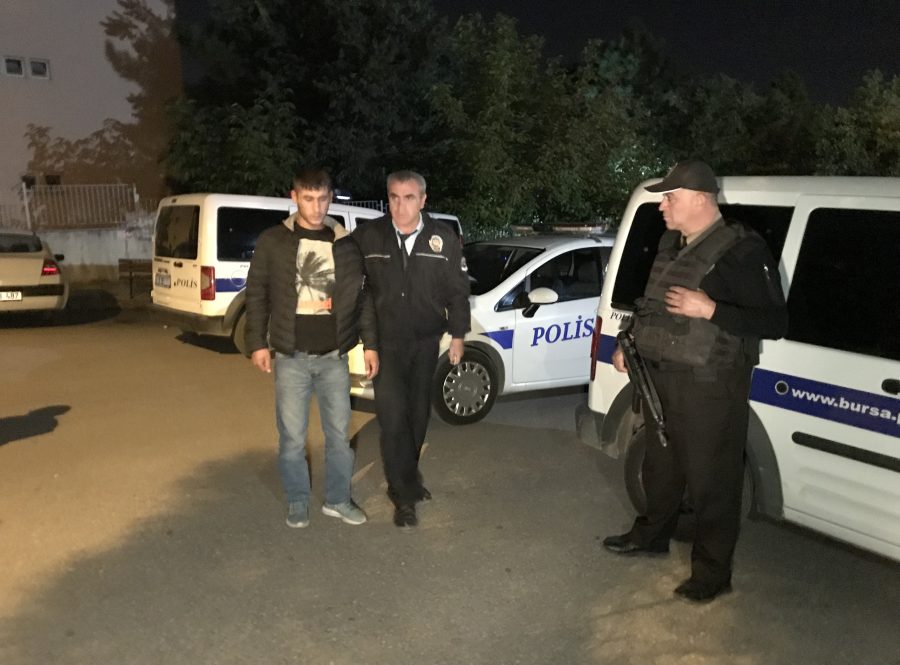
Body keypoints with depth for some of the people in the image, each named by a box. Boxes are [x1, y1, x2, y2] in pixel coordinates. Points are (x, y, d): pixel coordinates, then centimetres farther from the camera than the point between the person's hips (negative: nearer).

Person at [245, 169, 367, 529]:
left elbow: (358, 295, 9)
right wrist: (257, 343, -3)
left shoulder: (345, 243, 4)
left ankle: (338, 499, 27)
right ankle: (297, 501, 26)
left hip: (334, 355, 2)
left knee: (339, 433, 10)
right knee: (292, 436, 7)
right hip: (291, 356, -1)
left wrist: (363, 341, 4)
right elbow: (257, 293, 2)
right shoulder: (273, 241, -1)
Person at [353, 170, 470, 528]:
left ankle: (408, 477, 34)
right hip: (386, 343, -2)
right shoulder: (368, 237, -9)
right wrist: (368, 343, -12)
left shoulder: (444, 239, -4)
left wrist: (457, 334, 6)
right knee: (393, 418, -6)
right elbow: (360, 292, -9)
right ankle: (404, 495, 6)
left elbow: (457, 290, 4)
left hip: (425, 342, 2)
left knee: (418, 415, 14)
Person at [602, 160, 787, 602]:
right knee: (660, 464, 22)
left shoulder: (742, 251, -15)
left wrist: (709, 310, -26)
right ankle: (652, 535, 42)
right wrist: (627, 343, 16)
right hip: (660, 377, 8)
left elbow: (775, 323, -17)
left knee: (711, 481, 3)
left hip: (710, 387, -8)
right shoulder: (670, 244, 10)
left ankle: (713, 572, 18)